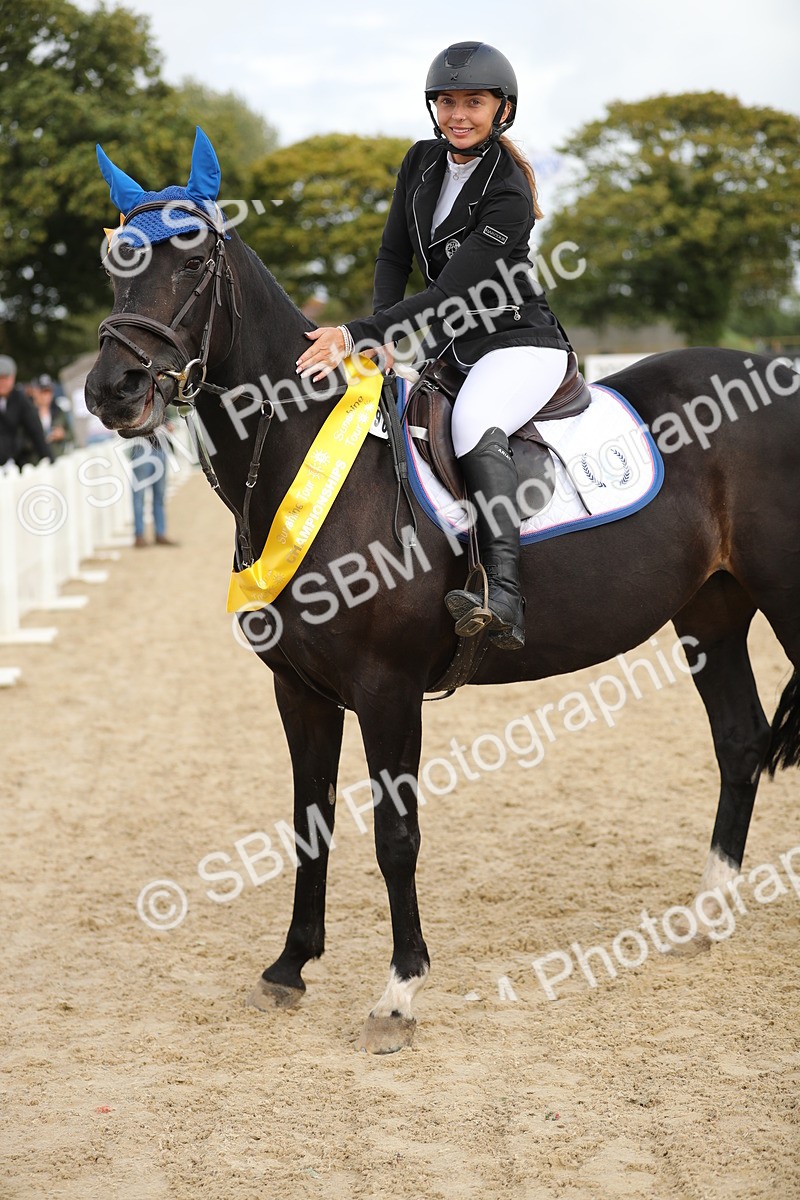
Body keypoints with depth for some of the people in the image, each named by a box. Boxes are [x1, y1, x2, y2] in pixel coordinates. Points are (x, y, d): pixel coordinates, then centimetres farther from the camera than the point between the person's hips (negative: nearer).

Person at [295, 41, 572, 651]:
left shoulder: (508, 195, -20)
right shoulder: (423, 162, 3)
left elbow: (448, 294, -25)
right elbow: (394, 257, 8)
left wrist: (357, 335, -32)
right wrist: (382, 338, -9)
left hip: (521, 343, -9)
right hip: (452, 347, 9)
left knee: (475, 423, -36)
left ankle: (505, 599, -46)